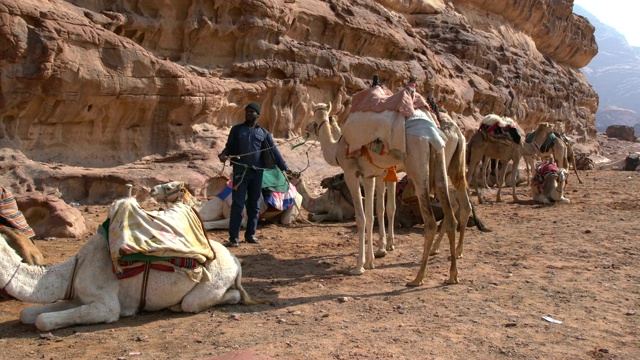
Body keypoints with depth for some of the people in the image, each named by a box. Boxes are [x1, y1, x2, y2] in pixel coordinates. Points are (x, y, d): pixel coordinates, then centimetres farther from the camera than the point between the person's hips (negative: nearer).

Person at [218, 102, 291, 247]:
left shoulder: (264, 133, 11)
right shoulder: (237, 129, 10)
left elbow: (274, 151, 9)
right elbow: (229, 147, 9)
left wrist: (284, 167, 1)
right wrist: (223, 154, -14)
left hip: (257, 172, 2)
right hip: (240, 171, -2)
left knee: (254, 205, 8)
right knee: (237, 204, -5)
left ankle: (250, 234, 19)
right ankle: (233, 238, -3)